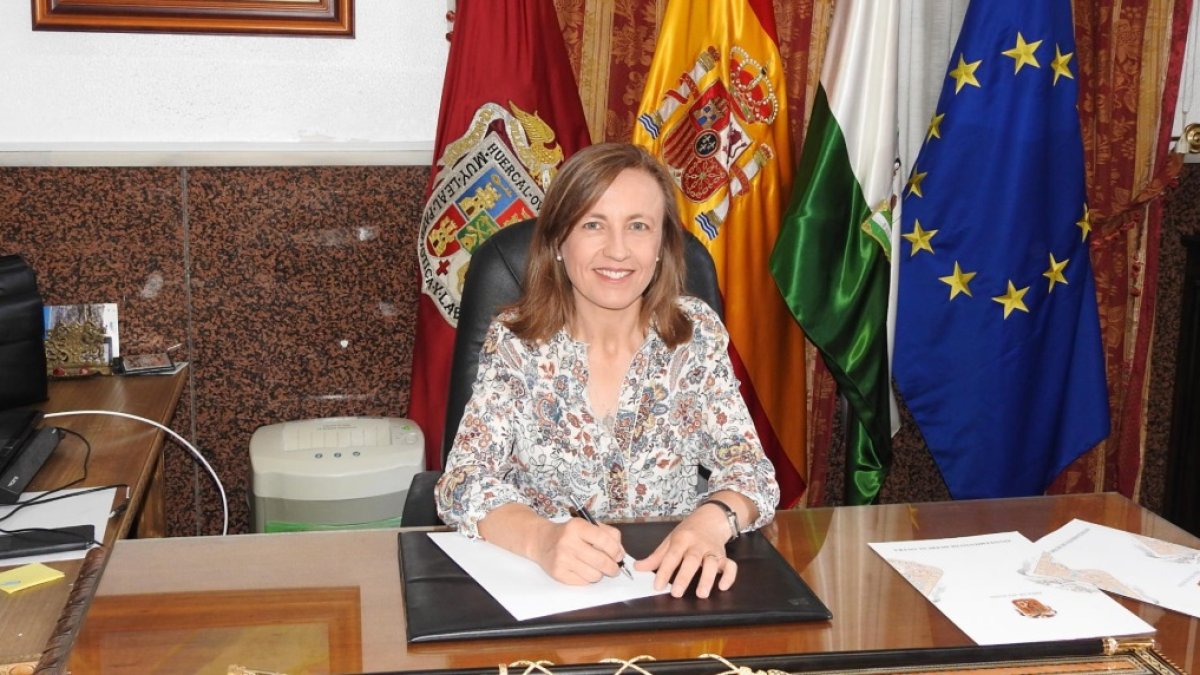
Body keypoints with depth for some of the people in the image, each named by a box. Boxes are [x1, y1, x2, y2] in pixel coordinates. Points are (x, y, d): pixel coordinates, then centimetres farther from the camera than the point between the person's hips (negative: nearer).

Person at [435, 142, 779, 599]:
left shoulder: (697, 333, -1)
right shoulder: (515, 340, -6)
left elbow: (749, 467, -4)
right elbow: (463, 482, -13)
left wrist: (711, 522, -27)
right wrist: (541, 538, -34)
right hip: (541, 587, 1)